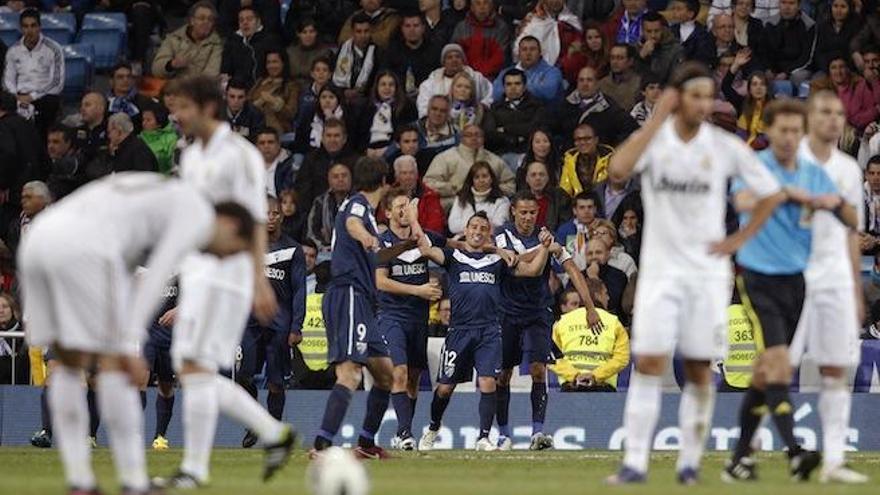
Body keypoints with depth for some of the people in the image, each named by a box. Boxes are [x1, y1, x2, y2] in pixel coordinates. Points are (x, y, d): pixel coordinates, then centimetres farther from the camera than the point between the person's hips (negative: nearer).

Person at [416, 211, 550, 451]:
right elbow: (427, 251, -6)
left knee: (488, 383, -13)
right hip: (459, 330, -1)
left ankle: (484, 437, -5)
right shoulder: (454, 256, 10)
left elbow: (533, 270, 11)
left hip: (489, 332, 1)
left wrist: (544, 246, -2)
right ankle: (433, 430, 28)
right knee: (445, 387, 4)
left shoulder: (497, 261, 14)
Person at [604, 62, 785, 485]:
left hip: (708, 271, 1)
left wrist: (738, 239, 0)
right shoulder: (653, 139, -3)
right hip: (660, 270, -1)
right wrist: (657, 120, -22)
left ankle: (690, 461, 14)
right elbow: (618, 169, -24)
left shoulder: (725, 147, -1)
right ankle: (635, 463, -9)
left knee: (699, 371, 4)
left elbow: (771, 194, 9)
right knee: (648, 365, -8)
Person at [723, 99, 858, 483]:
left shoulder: (814, 174, 8)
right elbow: (743, 201, -28)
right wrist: (786, 193, -26)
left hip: (795, 279, 5)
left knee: (765, 372, 10)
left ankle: (740, 457, 18)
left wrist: (837, 203, -14)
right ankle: (794, 452, -26)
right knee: (778, 362, -18)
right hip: (758, 278, -5)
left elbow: (852, 222, 7)